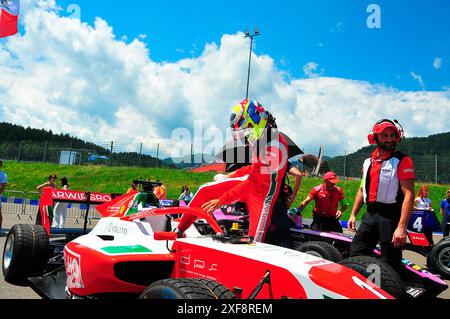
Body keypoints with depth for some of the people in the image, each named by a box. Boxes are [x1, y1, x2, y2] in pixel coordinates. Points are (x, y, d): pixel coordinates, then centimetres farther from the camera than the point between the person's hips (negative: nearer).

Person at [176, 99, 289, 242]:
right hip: (249, 180, 8)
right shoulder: (259, 137, -2)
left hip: (263, 193, -7)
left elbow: (252, 183, -30)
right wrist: (235, 174, 17)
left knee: (254, 240, -14)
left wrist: (220, 201, -30)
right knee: (204, 191, -1)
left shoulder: (275, 147, -29)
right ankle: (179, 231, 9)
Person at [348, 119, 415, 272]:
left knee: (390, 266, 2)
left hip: (391, 216, -6)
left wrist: (402, 227, -22)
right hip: (370, 215, 7)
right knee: (356, 255, 10)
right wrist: (353, 215, 17)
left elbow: (409, 195, -15)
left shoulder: (402, 161, -7)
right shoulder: (368, 162, 14)